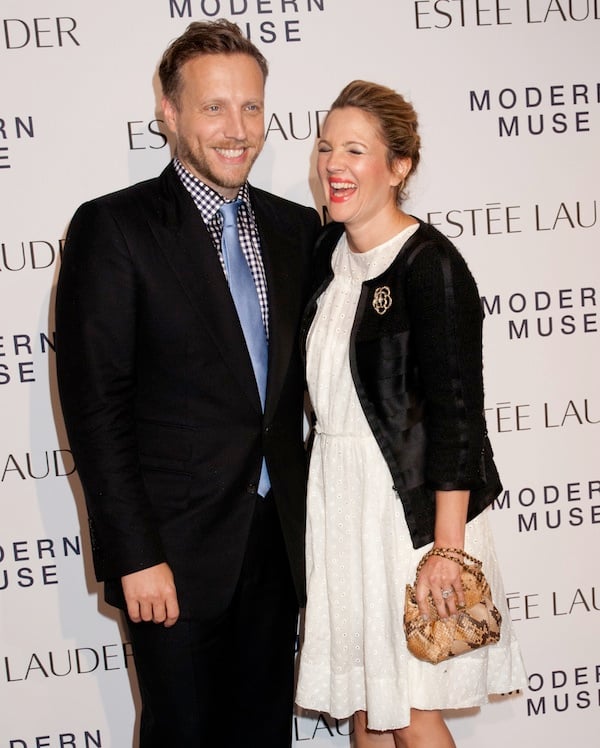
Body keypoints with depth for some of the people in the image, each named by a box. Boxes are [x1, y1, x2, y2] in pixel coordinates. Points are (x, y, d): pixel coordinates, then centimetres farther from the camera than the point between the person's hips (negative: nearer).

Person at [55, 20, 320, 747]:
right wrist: (136, 556, -15)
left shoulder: (296, 228, 8)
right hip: (174, 548, -5)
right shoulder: (113, 228, -9)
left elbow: (301, 371, 11)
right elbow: (94, 404, -13)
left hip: (276, 537, 5)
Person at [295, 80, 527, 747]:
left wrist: (445, 548, -19)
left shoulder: (432, 266, -16)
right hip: (336, 493, 7)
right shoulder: (329, 249, 7)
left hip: (409, 502, -7)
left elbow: (456, 414, -18)